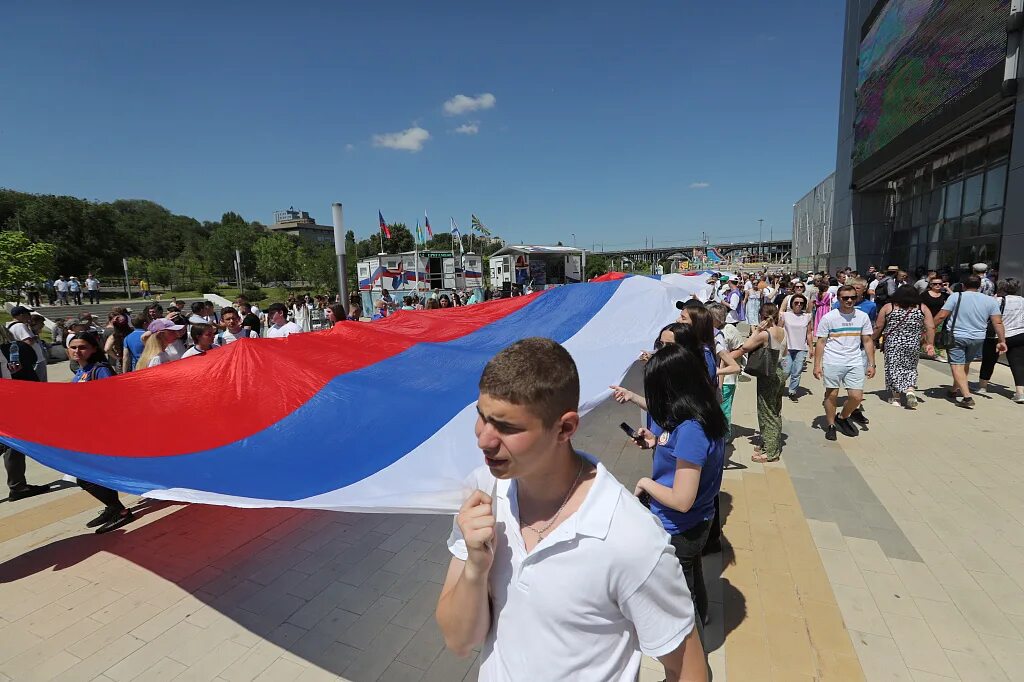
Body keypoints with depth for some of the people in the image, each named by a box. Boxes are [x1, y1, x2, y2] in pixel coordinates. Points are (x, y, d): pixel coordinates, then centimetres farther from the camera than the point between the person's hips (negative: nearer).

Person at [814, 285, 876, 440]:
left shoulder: (863, 316, 5)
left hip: (855, 362, 3)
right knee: (831, 395, 5)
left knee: (857, 396, 0)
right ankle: (831, 425, 21)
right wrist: (817, 365, -5)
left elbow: (868, 341, 9)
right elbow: (821, 342, -1)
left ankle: (842, 418, 27)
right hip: (832, 362, -2)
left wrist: (871, 364, 5)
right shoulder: (828, 318, -3)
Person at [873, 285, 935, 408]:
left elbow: (878, 327, -2)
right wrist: (930, 344, 4)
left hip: (893, 344, -2)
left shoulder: (888, 307, -4)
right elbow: (931, 327, -2)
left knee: (893, 367, 8)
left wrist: (873, 339, 10)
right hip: (914, 345, 2)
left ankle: (895, 396, 12)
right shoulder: (923, 308, 0)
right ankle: (910, 390, -5)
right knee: (910, 368, 16)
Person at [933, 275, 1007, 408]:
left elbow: (941, 316, -12)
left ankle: (967, 397, -15)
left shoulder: (956, 296, -7)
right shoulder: (991, 300, 3)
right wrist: (1002, 341, 6)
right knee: (965, 364, 20)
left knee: (957, 366, -4)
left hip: (956, 337, -4)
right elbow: (998, 323, 1)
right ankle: (955, 390, 32)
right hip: (978, 338, 4)